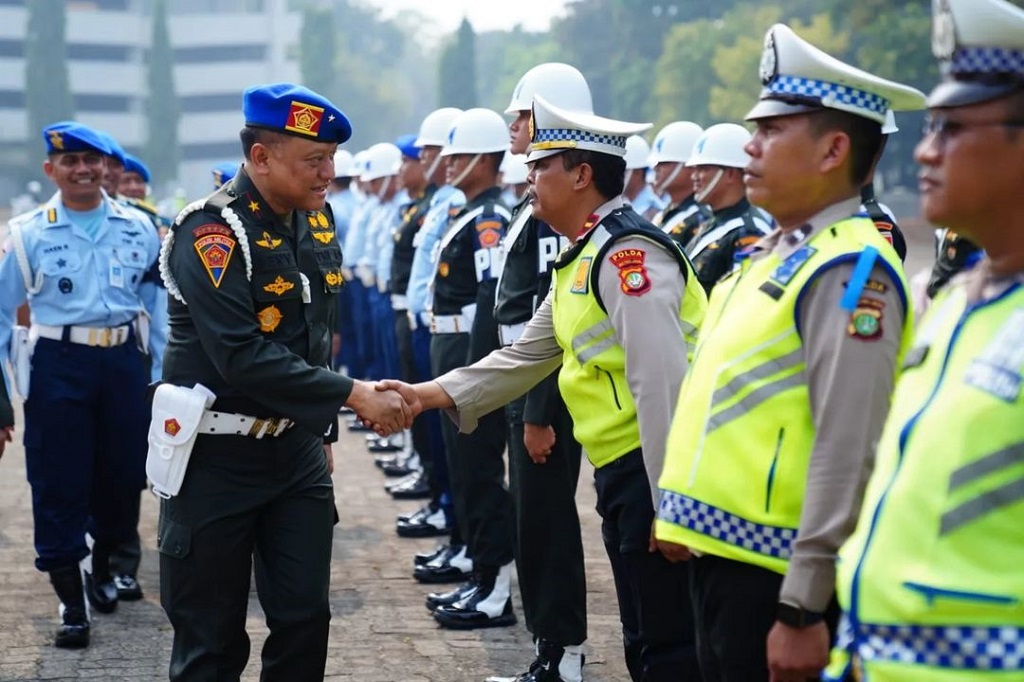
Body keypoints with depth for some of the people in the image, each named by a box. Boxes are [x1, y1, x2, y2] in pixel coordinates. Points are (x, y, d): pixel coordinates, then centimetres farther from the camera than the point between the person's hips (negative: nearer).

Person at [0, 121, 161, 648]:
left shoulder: (137, 228, 3)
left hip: (123, 362, 2)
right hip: (58, 368, -2)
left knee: (122, 474, 12)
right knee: (59, 485, 1)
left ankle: (102, 567, 40)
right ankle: (72, 603, 14)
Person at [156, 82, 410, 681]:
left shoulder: (318, 223, 6)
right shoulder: (211, 232, -18)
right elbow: (244, 357, -27)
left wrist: (324, 432, 17)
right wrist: (355, 395, -25)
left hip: (297, 451, 6)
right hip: (217, 457, -6)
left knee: (306, 618, 5)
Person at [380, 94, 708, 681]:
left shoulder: (627, 252, -17)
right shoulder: (583, 258, 15)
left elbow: (663, 384, -23)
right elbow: (526, 357, 19)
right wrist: (433, 393, 9)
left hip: (655, 472, -10)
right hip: (621, 473, 10)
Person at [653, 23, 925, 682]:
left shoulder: (850, 271, -16)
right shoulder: (773, 254, 13)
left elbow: (847, 455, -22)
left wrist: (803, 609, -23)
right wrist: (686, 514, 21)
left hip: (775, 573, -9)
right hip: (724, 553, 9)